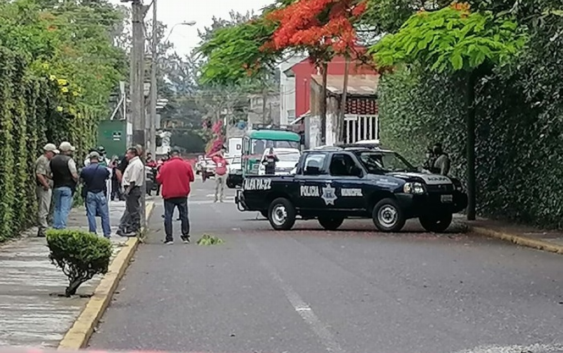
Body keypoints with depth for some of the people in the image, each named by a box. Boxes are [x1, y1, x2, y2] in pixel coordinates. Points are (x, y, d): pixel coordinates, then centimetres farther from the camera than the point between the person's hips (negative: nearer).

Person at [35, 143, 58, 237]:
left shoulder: (47, 161, 18)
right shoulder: (42, 160, -14)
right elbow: (39, 175, -25)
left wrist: (52, 177, 9)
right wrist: (46, 185, -19)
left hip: (47, 188, 11)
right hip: (43, 188, -11)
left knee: (44, 210, 14)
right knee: (43, 210, -8)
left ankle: (42, 229, 19)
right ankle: (43, 230, -6)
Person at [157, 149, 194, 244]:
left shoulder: (165, 166, -5)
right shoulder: (186, 165, -2)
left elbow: (159, 179, -2)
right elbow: (191, 178, 5)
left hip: (169, 195, -1)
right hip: (182, 195, 1)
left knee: (168, 216, 3)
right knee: (184, 215, 11)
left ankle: (169, 238, -1)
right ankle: (186, 236, 13)